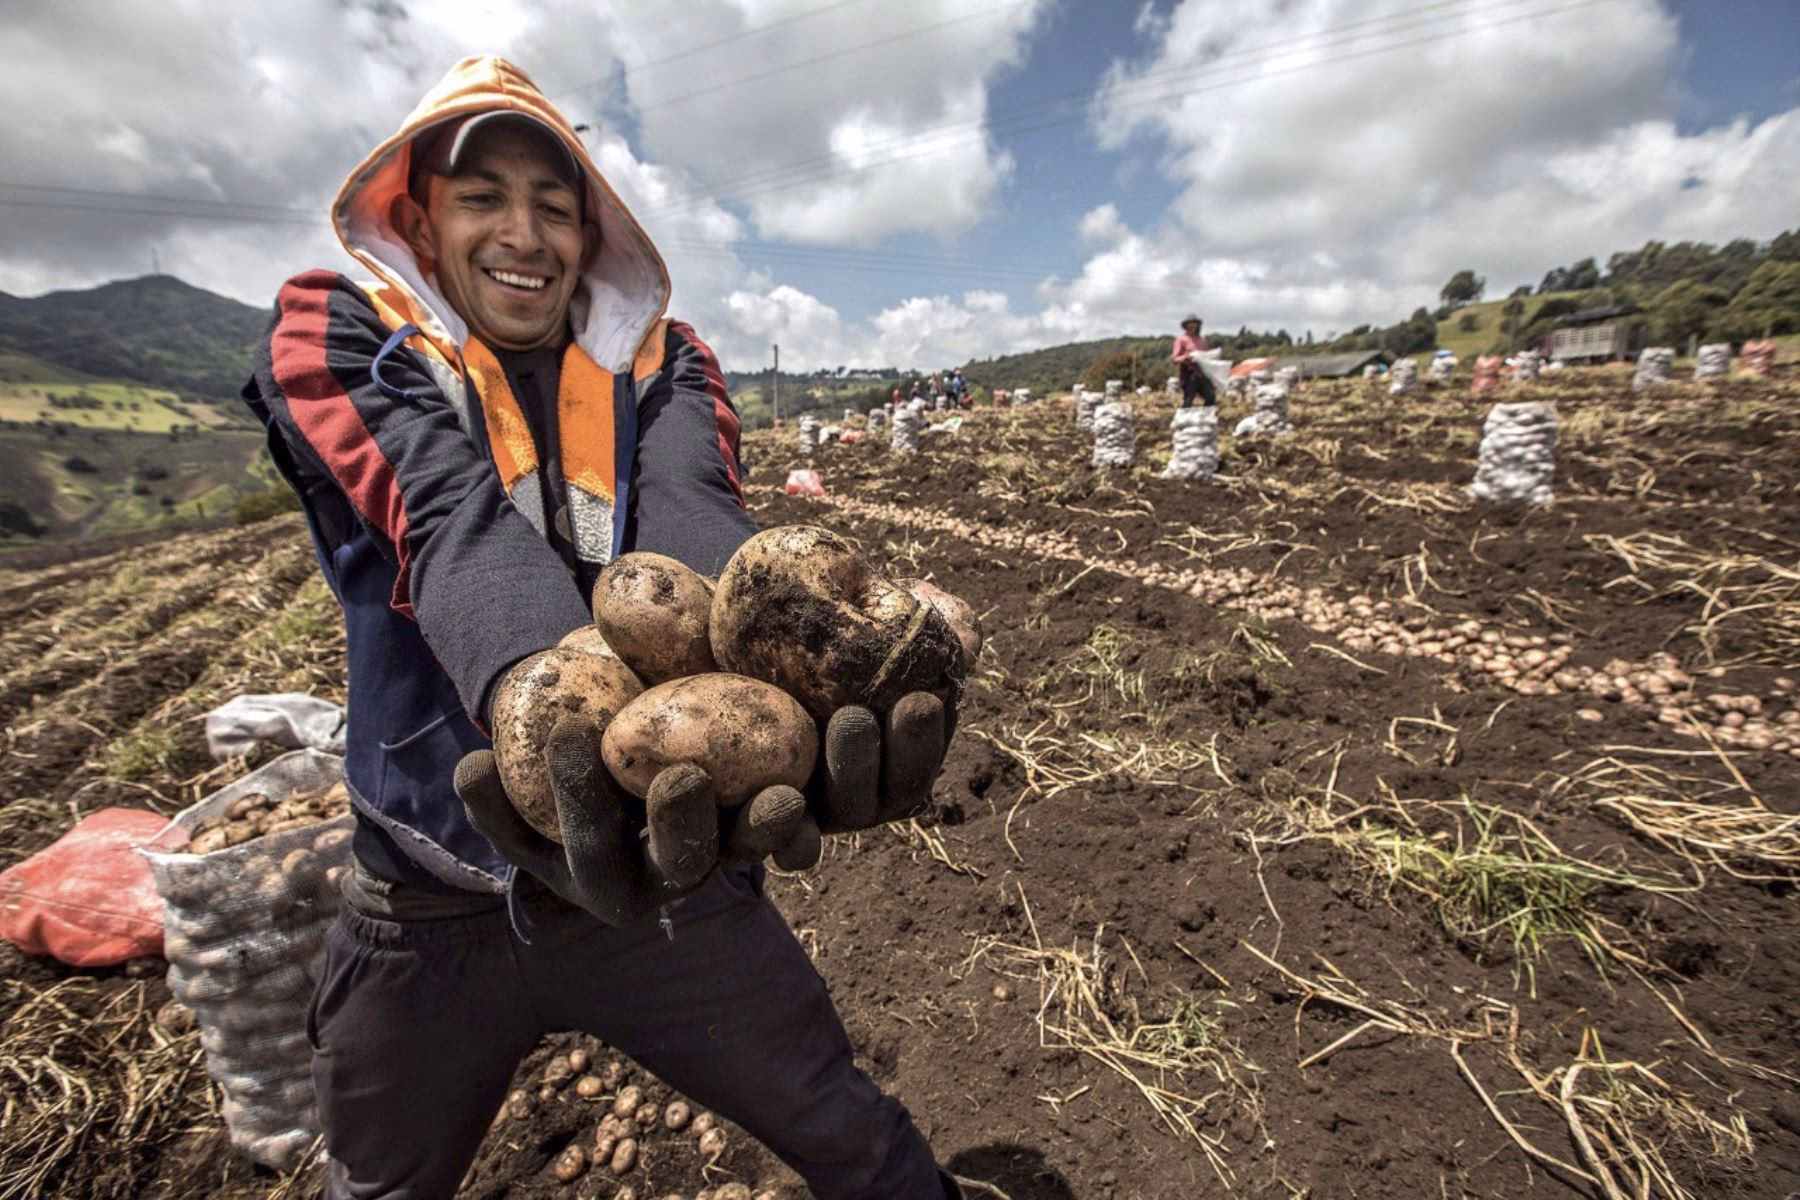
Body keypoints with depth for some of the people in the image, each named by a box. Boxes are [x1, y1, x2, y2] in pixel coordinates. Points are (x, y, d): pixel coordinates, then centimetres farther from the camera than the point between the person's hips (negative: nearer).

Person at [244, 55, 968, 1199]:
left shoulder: (661, 359, 2)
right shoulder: (337, 335, -2)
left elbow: (687, 506, -20)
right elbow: (455, 521, -24)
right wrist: (560, 721, -45)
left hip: (661, 861, 1)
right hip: (432, 902, 1)